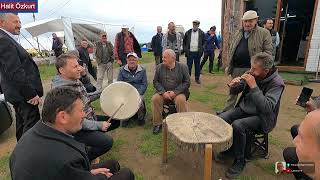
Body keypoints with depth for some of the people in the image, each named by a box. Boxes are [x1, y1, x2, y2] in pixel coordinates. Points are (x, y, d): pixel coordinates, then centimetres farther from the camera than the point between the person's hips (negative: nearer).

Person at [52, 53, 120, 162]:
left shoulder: (75, 80, 0)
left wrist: (101, 93, 4)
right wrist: (98, 125, -24)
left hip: (90, 118, 9)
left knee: (115, 121, 9)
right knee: (107, 142, -20)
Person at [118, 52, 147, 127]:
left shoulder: (142, 70, 5)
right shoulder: (122, 70, 6)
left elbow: (144, 84, 1)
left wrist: (137, 93, -14)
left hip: (138, 92, -1)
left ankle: (141, 118, 2)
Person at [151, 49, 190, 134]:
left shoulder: (182, 67, -2)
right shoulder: (159, 67, 3)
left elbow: (187, 82, -4)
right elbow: (156, 82, 3)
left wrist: (175, 92, -15)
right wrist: (163, 92, -14)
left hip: (178, 93, -2)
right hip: (163, 93, 2)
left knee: (181, 100, -32)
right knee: (155, 98, -25)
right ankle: (157, 124, -11)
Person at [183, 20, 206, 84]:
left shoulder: (201, 33, 4)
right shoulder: (188, 32, 4)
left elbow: (204, 42, 9)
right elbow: (184, 42, 9)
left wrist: (201, 49, -3)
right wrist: (185, 50, 1)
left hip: (197, 52, 0)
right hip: (190, 52, 0)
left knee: (197, 66, 8)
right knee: (189, 66, 3)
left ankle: (197, 78, 19)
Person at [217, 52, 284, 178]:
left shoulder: (276, 83, -18)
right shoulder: (251, 73, -5)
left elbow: (267, 108, -29)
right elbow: (234, 92, 4)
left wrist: (254, 86, -33)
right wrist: (233, 85, -20)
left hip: (261, 117, -5)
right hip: (244, 109, 5)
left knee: (237, 125, -31)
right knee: (221, 119, -19)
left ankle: (239, 161, -8)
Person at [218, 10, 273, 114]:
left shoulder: (264, 33, -2)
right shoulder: (237, 34, 12)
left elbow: (268, 51, -5)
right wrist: (229, 65, 11)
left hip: (252, 69, -4)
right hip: (236, 68, 4)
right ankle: (226, 111, 23)